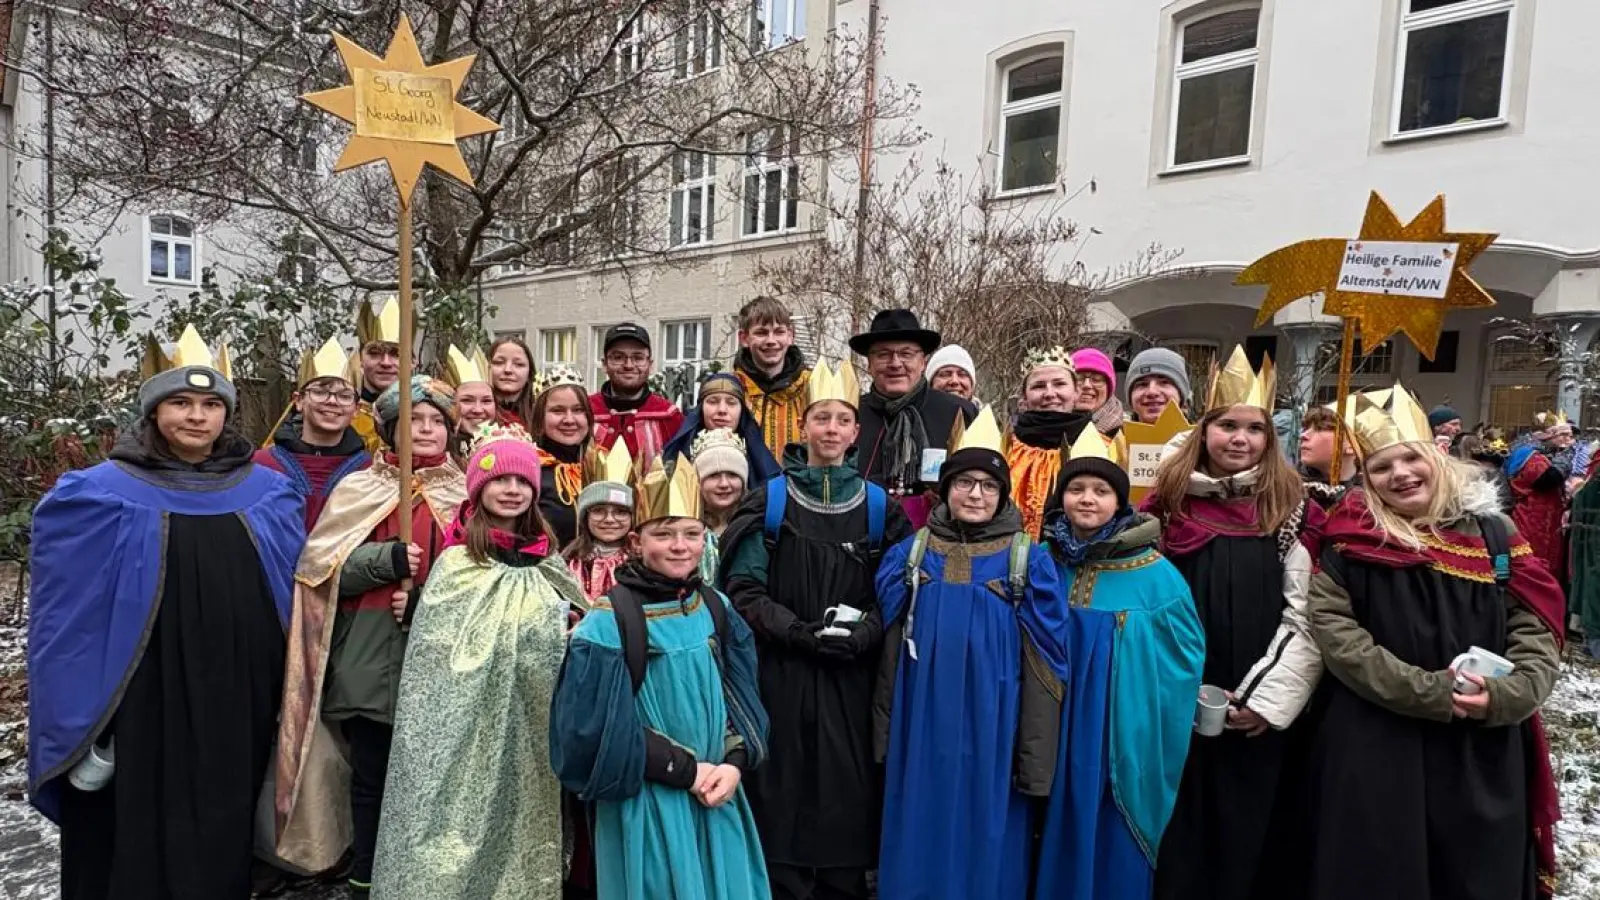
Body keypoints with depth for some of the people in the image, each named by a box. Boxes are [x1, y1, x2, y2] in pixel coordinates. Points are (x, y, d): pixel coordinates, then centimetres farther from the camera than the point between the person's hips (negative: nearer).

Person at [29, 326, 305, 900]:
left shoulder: (267, 493, 4)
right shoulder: (101, 497, -4)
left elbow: (293, 599, 9)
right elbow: (72, 623, -4)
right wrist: (84, 727, -7)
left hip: (238, 707, 3)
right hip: (143, 709, -2)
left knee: (225, 837, 16)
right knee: (142, 850, 10)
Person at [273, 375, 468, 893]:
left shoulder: (465, 494, 6)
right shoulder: (359, 489, 5)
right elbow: (320, 570, -2)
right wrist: (386, 559, -17)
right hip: (370, 662, 0)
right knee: (371, 777, 10)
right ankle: (364, 878, 27)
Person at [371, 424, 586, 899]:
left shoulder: (548, 567, 6)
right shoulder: (457, 562, -7)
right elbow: (432, 657, -8)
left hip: (531, 728, 4)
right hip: (468, 722, -4)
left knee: (523, 821, 11)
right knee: (464, 810, 1)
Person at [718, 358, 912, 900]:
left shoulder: (878, 506, 7)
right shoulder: (770, 501, 2)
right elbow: (743, 590, -3)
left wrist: (864, 632, -12)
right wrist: (800, 632, -15)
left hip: (850, 678, 2)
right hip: (781, 672, -1)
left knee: (847, 795, 6)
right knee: (783, 797, 3)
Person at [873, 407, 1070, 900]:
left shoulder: (1029, 562, -3)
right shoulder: (909, 554, 4)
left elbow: (1044, 668, -3)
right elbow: (890, 651, 8)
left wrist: (1036, 760, -6)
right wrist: (884, 735, 7)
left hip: (992, 733, -2)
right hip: (921, 728, 2)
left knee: (987, 847, 9)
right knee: (919, 845, 11)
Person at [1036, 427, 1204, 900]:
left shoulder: (1155, 574, -5)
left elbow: (1186, 653, 1)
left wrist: (1146, 712, -3)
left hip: (1124, 739, -2)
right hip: (1051, 737, 2)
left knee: (1114, 851, 8)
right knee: (1058, 844, 12)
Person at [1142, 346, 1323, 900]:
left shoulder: (1291, 510, 2)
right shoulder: (1167, 502, 3)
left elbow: (1306, 615, -3)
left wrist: (1270, 696, -9)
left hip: (1256, 711, 0)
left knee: (1243, 837, 9)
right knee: (1176, 835, 10)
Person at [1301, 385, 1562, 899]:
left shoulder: (1491, 533, 4)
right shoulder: (1352, 539, -2)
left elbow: (1539, 629, 2)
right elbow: (1331, 628, -11)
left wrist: (1504, 695, -17)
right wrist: (1428, 691, -18)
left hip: (1485, 752, 2)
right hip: (1374, 751, -2)